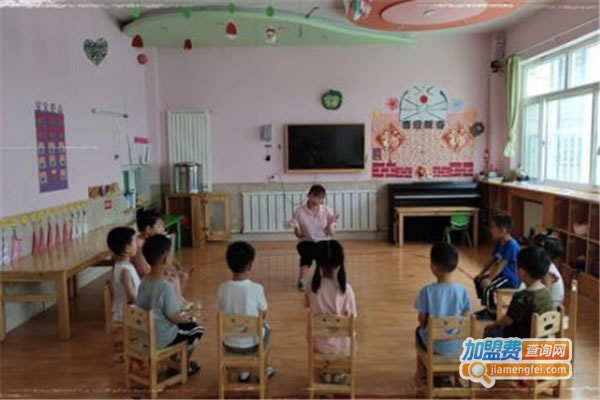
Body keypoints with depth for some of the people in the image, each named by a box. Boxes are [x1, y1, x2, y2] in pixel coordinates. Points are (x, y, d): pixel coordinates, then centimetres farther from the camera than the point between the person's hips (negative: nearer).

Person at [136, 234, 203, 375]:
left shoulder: (143, 283, -4)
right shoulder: (166, 286, -28)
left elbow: (143, 308, 7)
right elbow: (174, 317, -22)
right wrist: (187, 317, 0)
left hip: (145, 333, 7)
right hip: (162, 338, -7)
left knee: (187, 319, 27)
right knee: (197, 329, 14)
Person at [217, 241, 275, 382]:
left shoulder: (222, 288, -13)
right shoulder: (256, 288, -19)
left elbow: (223, 311, 4)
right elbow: (263, 312, -3)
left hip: (229, 344, 2)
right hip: (251, 344, -2)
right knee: (266, 327, 31)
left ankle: (244, 371, 35)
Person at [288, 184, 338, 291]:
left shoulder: (327, 210, -3)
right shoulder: (300, 211, -7)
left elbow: (331, 234, -1)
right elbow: (299, 235, -1)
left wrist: (330, 223, -19)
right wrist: (296, 227, -21)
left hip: (323, 242, 2)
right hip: (306, 242, -2)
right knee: (309, 251, -36)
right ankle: (302, 280, -28)